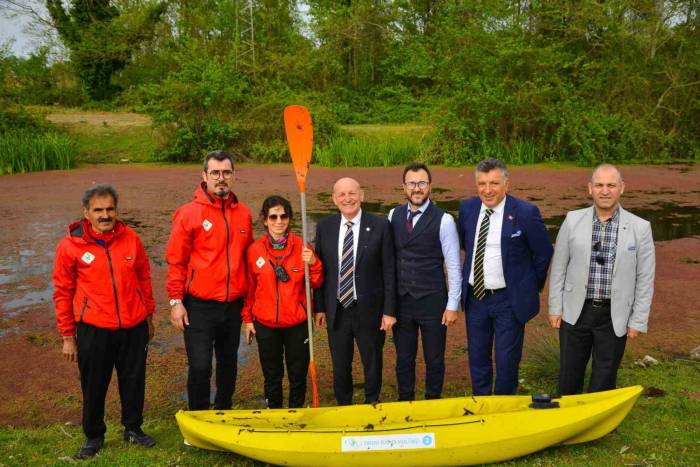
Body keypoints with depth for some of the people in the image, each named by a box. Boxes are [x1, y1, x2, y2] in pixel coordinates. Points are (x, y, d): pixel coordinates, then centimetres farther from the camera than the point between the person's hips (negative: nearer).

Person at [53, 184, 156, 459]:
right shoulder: (70, 246, -8)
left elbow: (144, 278, 10)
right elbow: (62, 293, -2)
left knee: (134, 382, 14)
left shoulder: (130, 239, -2)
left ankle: (133, 429, 36)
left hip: (134, 328, 2)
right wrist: (68, 336, 0)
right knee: (94, 387, 11)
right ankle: (93, 436, 33)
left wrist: (149, 316, 14)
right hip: (93, 330, -2)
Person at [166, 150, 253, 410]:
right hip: (199, 307, -4)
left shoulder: (243, 213, 5)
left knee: (228, 363, 17)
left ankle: (224, 413, 36)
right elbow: (175, 261, -6)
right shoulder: (189, 213, -8)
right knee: (200, 367, -4)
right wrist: (176, 301, -9)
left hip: (233, 305, 5)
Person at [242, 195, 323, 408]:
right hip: (265, 325, 0)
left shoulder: (301, 246, -5)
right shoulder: (254, 250, -4)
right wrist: (247, 318, 7)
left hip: (297, 323, 0)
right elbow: (249, 287, 5)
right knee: (272, 376, 14)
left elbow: (316, 283, -2)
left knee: (298, 375, 11)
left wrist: (313, 263, -20)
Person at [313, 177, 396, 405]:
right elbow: (320, 269, 5)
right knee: (340, 367, 15)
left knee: (372, 364, 16)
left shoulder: (380, 226, -7)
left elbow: (389, 271, -6)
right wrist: (319, 307, 3)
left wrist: (389, 310, -7)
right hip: (336, 310, 2)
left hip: (369, 310, -2)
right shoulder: (324, 227, 0)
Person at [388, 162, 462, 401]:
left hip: (432, 301, -3)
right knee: (404, 359, 15)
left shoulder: (443, 220, -9)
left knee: (434, 359, 12)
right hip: (401, 301, 3)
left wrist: (453, 305, -7)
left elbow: (454, 266, -7)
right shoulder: (394, 215, 2)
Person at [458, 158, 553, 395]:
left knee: (507, 362, 7)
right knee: (477, 359, 16)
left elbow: (544, 253, -3)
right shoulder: (467, 208, -1)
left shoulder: (526, 213, -15)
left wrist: (532, 287, 4)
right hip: (475, 297, 4)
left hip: (509, 300, -4)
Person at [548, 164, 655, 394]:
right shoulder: (573, 220, -2)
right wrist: (555, 308, 2)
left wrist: (638, 321, -2)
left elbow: (645, 280, -1)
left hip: (614, 317, -1)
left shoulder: (640, 228, -6)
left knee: (604, 380, 13)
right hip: (575, 312, 1)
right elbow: (558, 267, 3)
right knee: (569, 375, 13)